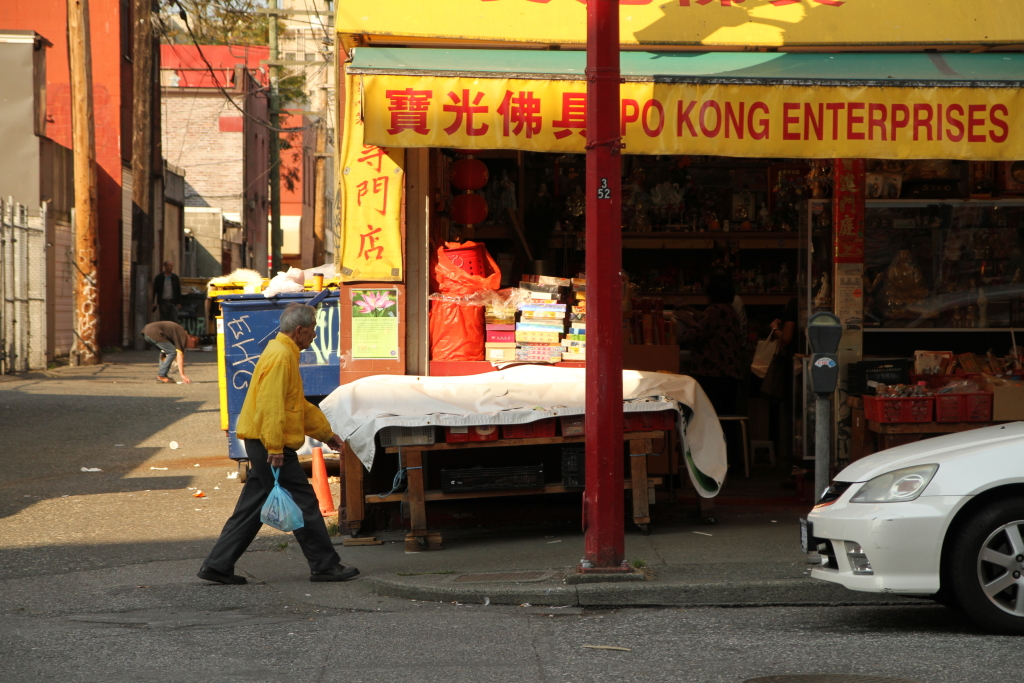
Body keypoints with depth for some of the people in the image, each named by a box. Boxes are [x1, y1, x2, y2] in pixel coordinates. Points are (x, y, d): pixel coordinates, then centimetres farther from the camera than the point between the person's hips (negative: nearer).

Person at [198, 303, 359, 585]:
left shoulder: (286, 354, 19)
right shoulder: (280, 356, -15)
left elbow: (299, 404, 29)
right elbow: (270, 405, -23)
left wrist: (326, 433, 30)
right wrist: (275, 448, -25)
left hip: (265, 446, 11)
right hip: (272, 446, -11)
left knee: (251, 510, 11)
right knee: (304, 505, -2)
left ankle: (218, 566, 11)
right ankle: (325, 566, 4)